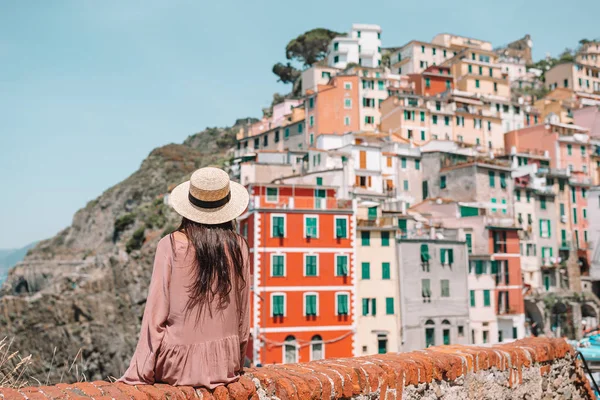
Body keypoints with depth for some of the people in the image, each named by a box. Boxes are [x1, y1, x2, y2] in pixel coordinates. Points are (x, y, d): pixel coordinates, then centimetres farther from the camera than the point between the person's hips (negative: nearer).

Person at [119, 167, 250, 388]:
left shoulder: (171, 246, -11)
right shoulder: (238, 247, -4)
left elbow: (156, 313, -10)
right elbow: (243, 313, 3)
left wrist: (141, 373, 0)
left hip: (180, 365, -3)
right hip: (225, 364, 3)